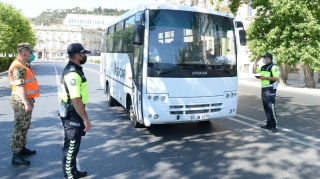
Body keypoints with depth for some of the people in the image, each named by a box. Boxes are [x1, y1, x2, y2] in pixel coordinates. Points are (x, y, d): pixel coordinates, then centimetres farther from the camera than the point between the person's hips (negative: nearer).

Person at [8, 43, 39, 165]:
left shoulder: (23, 65, 14)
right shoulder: (18, 68, -19)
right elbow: (20, 87, -26)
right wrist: (26, 104, -29)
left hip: (26, 100, 10)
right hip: (21, 102, -10)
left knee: (24, 127, 19)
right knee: (20, 128, -5)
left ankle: (22, 148, 32)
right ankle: (16, 155, 2)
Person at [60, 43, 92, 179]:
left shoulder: (74, 69, 11)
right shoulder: (72, 73, -23)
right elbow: (76, 99, -27)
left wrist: (83, 117, 23)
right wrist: (85, 119, -23)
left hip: (73, 113, 10)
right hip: (72, 114, -10)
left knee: (73, 144, 20)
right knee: (71, 146, 2)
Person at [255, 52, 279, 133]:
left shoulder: (273, 67, -10)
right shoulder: (263, 67, 14)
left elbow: (276, 78, -18)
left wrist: (265, 78, -21)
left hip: (270, 89, -8)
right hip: (264, 89, 8)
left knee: (271, 108, -9)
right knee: (266, 107, 12)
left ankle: (275, 126, -5)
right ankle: (269, 124, 21)